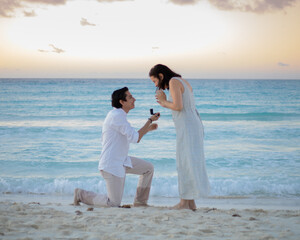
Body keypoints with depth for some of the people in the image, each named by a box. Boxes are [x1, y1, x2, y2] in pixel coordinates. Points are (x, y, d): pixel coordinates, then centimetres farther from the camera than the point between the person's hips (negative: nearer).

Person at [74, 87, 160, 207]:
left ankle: (140, 202, 15)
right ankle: (81, 194, 11)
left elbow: (131, 137, 20)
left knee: (148, 168, 8)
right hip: (111, 165, -10)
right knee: (114, 203, -3)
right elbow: (135, 138, -24)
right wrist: (150, 120, -17)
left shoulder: (119, 115, 11)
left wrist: (148, 129, 12)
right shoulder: (117, 116, -21)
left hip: (121, 161, 10)